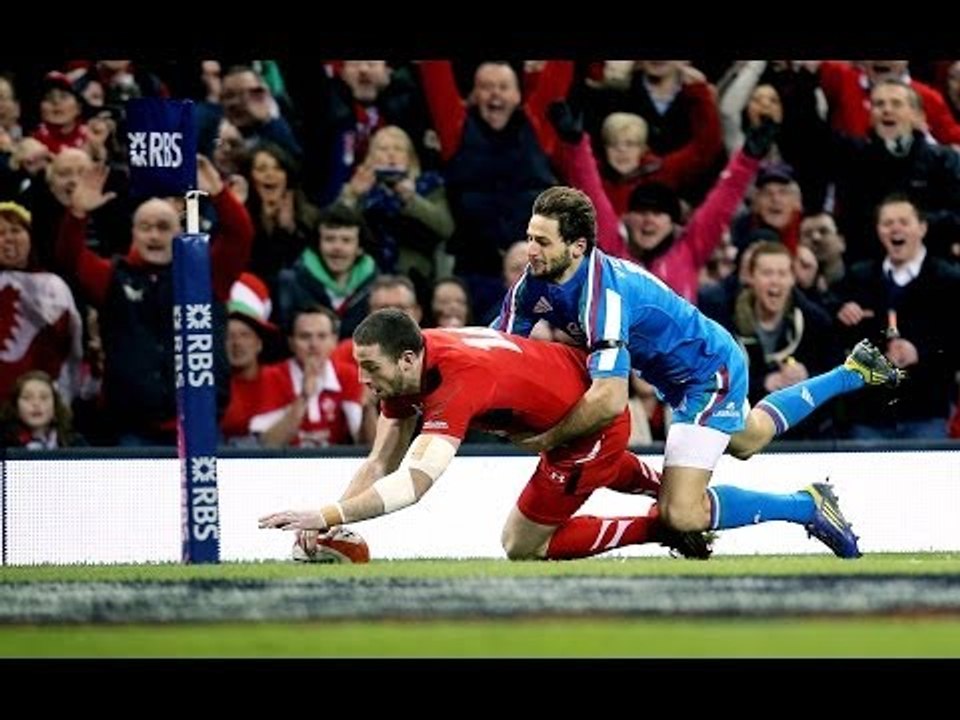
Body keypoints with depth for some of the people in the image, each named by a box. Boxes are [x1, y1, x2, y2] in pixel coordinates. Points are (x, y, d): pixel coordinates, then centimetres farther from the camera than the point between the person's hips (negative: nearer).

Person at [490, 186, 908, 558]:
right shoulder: (535, 285, -12)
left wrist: (549, 438, -33)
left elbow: (609, 400, -45)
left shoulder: (602, 293, -37)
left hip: (712, 372, -10)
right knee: (748, 441, 37)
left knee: (681, 513, -19)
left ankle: (808, 505, -2)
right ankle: (853, 372, 51)